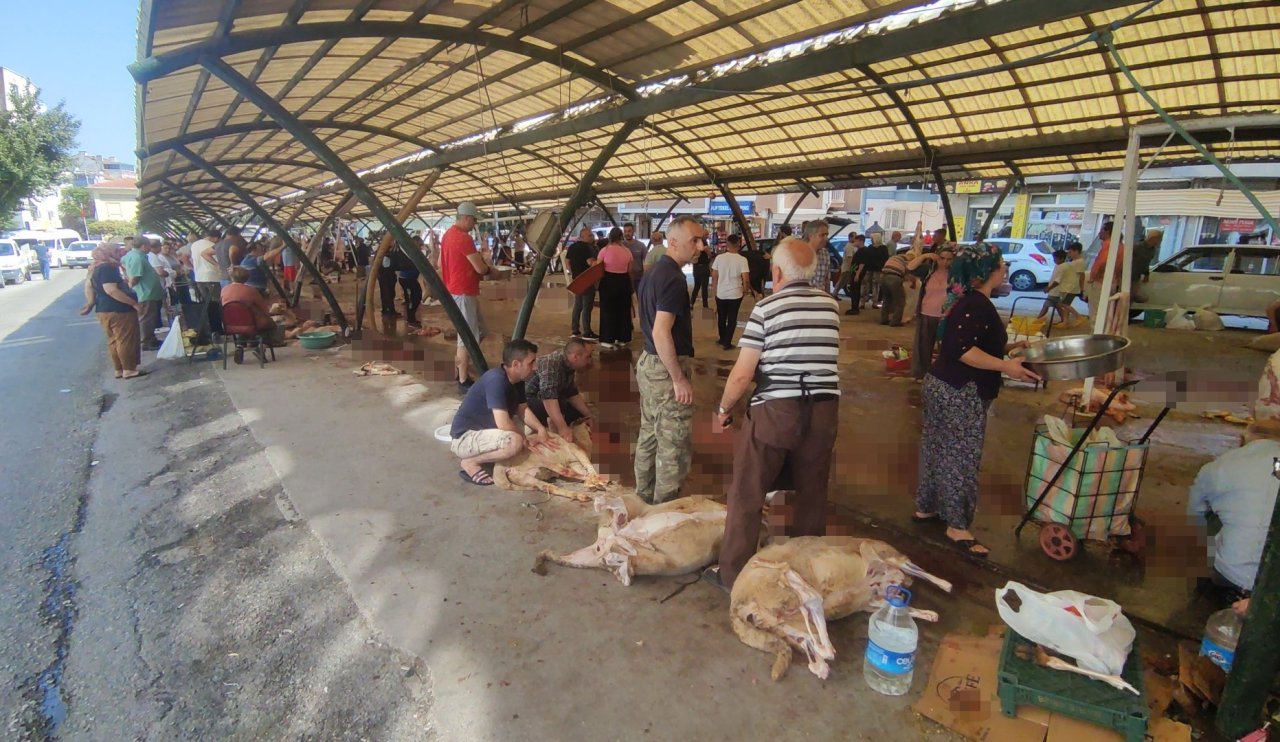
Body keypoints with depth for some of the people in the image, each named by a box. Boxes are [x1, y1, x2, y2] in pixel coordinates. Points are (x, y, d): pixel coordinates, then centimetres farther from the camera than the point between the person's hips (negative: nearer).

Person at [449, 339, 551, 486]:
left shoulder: (517, 380, 0)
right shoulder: (496, 380, -28)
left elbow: (522, 410, 7)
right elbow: (503, 423, -33)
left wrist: (541, 429, -11)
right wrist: (527, 438, -17)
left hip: (484, 432, 10)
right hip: (465, 438, -10)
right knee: (515, 441, -33)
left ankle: (483, 453, 9)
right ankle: (470, 462, -10)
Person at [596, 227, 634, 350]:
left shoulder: (605, 250, -9)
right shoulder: (627, 251, 0)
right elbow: (629, 270, 7)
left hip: (608, 281, -3)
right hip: (624, 281, 3)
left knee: (608, 311, 5)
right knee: (623, 310, 12)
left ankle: (608, 340, 4)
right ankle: (622, 339, 18)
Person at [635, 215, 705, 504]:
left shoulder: (653, 272, 11)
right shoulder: (673, 278, -20)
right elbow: (661, 333, -26)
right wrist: (679, 379, -22)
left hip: (648, 362, 10)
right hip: (666, 368, -10)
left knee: (649, 434, 19)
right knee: (674, 444, 1)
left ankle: (645, 492, 31)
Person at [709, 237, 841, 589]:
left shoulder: (766, 307, -8)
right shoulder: (831, 304, 6)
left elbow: (742, 374, -9)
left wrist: (723, 410, 4)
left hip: (775, 410, -5)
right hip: (823, 409, 5)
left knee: (747, 494, 7)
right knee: (812, 494, 17)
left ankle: (733, 573, 16)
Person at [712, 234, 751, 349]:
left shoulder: (719, 257, -6)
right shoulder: (742, 260, -12)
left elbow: (714, 277, 0)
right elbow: (746, 280, -14)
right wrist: (745, 290, 5)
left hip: (720, 293, 2)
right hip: (735, 294, -2)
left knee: (721, 317, 18)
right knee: (732, 318, 9)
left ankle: (722, 339, 32)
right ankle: (727, 343, 12)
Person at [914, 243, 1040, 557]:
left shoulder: (969, 301, 14)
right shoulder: (977, 305, -18)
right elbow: (961, 349, -28)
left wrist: (1007, 348, 16)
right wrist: (1004, 366, -28)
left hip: (944, 386, 10)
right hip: (960, 393, -10)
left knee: (938, 449, 17)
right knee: (962, 455, -2)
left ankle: (925, 508, 29)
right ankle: (958, 526, 9)